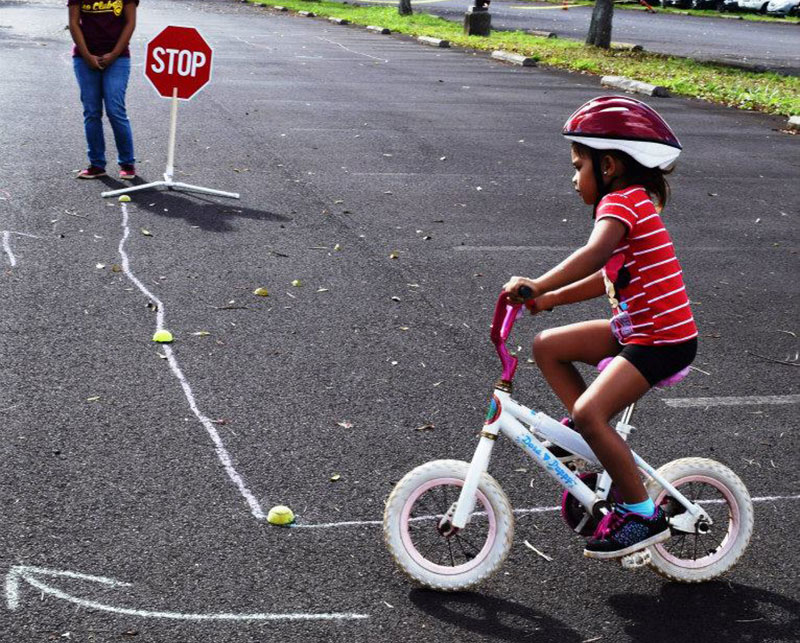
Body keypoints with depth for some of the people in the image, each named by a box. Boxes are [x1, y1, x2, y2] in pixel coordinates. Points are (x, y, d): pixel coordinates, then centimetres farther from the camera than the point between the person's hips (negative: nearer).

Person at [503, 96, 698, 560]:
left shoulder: (621, 202, -17)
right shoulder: (633, 204, 15)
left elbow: (595, 253, -37)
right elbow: (608, 276, 19)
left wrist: (538, 286, -42)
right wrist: (552, 298, 12)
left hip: (662, 341, -10)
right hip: (638, 329, 10)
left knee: (590, 412, -22)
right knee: (547, 346, 9)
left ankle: (643, 515, -8)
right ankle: (595, 439, 16)